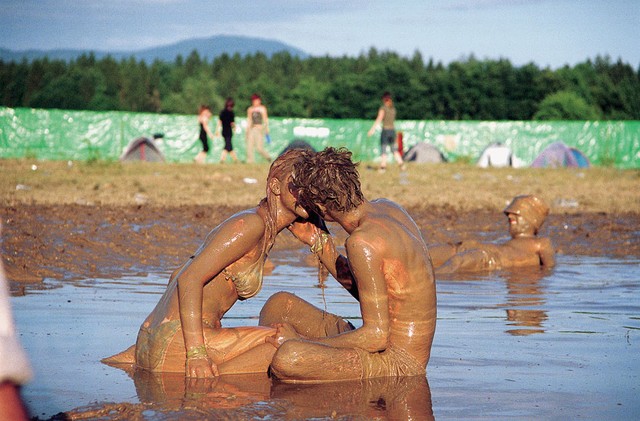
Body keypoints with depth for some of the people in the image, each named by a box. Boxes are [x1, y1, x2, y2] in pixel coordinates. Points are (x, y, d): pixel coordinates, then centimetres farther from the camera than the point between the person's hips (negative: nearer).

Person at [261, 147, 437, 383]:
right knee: (280, 305, 16)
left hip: (398, 362, -11)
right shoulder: (386, 208, 6)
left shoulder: (362, 242, -23)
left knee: (287, 358, -32)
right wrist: (322, 248, 14)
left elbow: (376, 336, -23)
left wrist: (298, 342, -16)